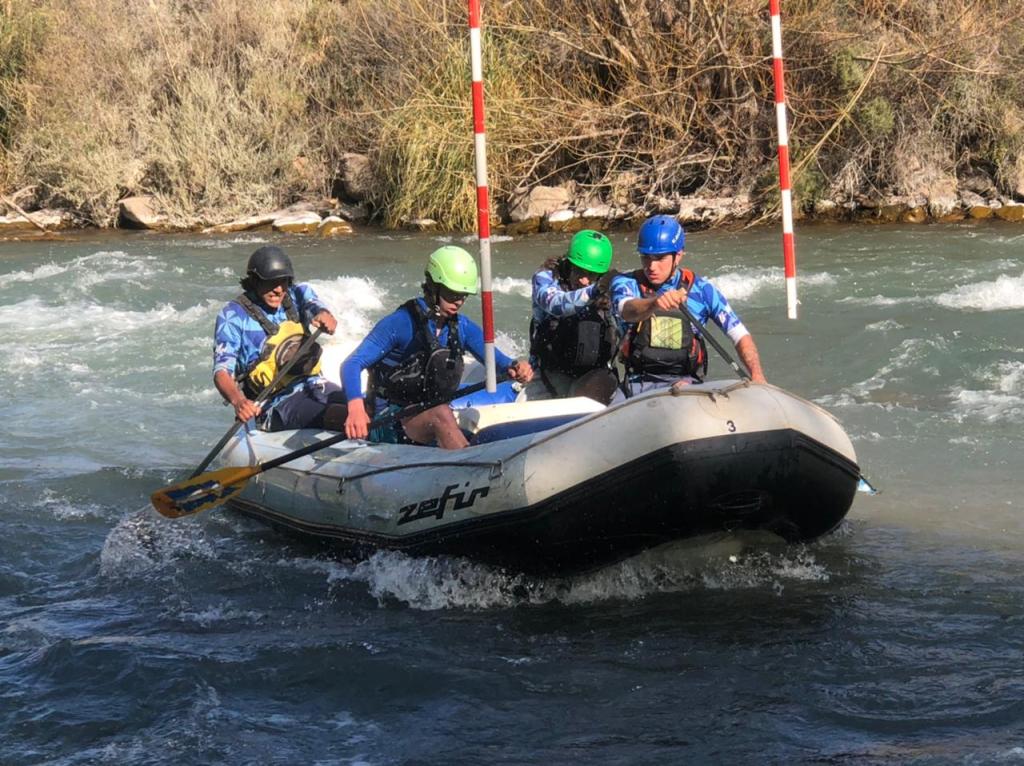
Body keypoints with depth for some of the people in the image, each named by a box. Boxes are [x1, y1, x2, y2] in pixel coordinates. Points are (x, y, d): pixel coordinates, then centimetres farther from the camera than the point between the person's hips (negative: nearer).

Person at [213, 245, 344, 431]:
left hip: (312, 383, 5)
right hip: (274, 401, -5)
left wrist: (324, 317, -37)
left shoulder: (297, 294, 13)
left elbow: (315, 307, -9)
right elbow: (222, 371, -9)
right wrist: (237, 400, -32)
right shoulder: (233, 316, -1)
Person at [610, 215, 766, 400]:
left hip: (684, 380, -1)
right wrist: (655, 303, -44)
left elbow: (741, 335, 2)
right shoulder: (625, 283, 4)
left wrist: (757, 377, -16)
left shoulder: (700, 289, 4)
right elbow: (627, 310, -21)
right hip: (636, 382, 1)